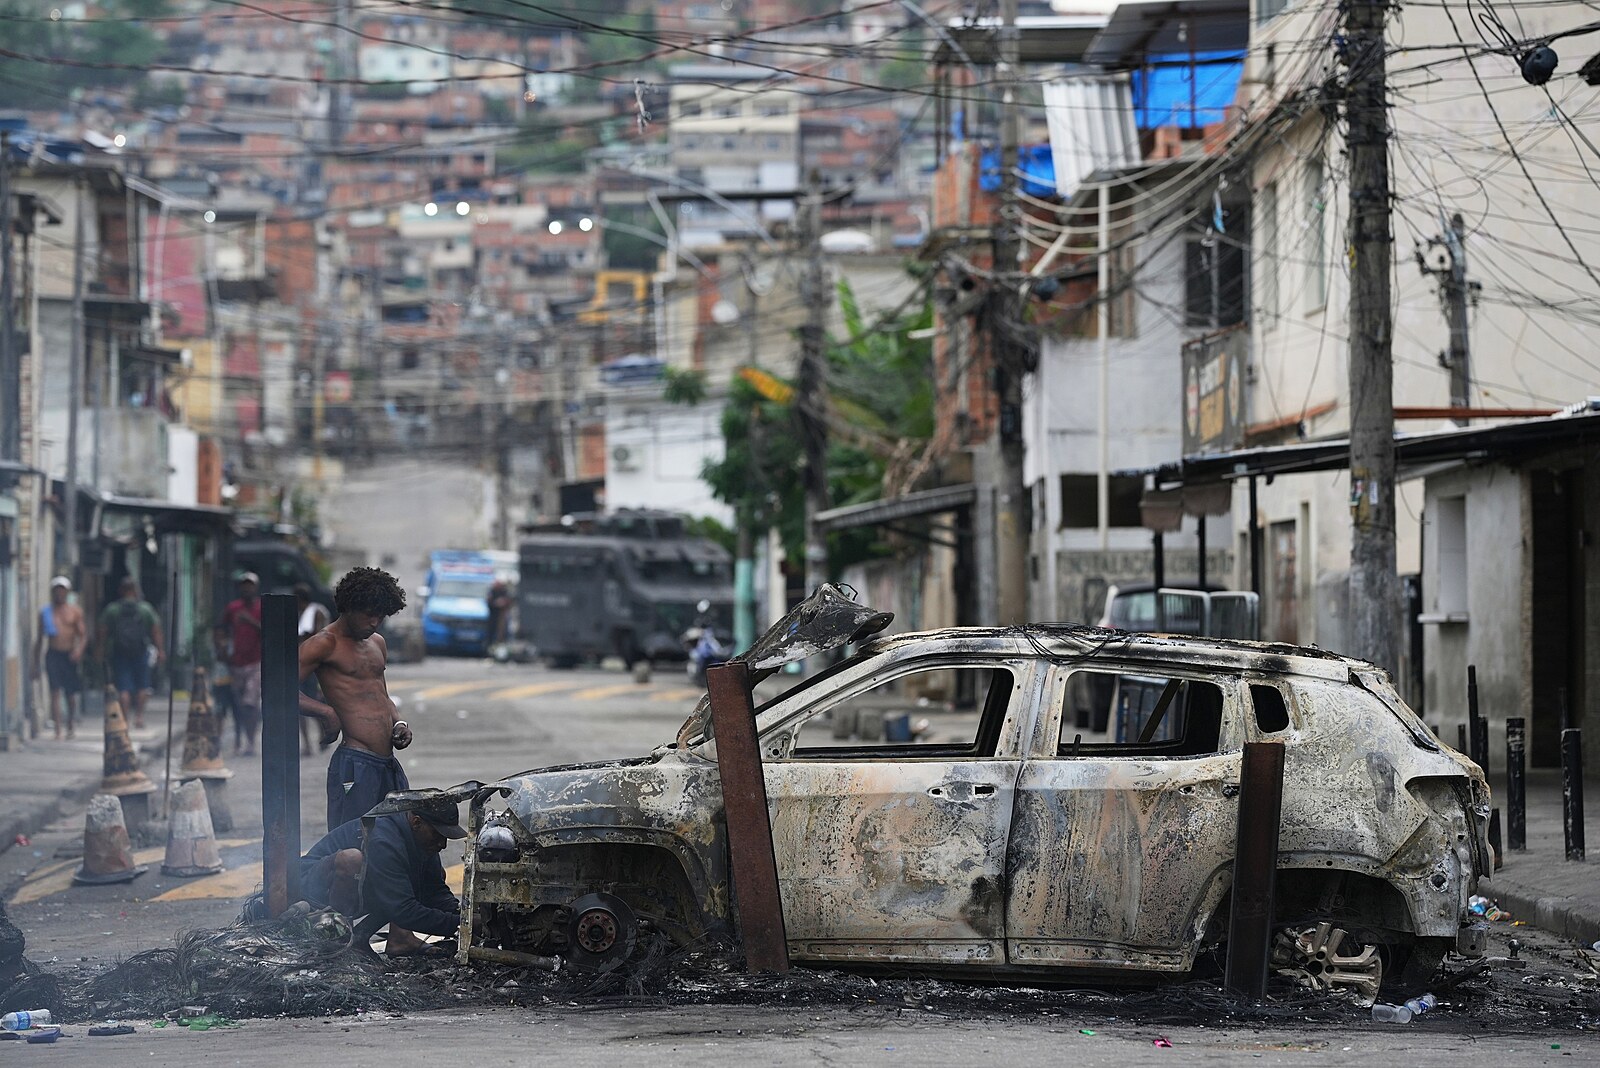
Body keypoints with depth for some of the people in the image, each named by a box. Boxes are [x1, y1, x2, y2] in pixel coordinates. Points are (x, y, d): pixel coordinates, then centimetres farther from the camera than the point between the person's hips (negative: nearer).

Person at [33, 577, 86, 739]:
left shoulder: (75, 611, 7)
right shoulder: (45, 612, 9)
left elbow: (83, 634, 3)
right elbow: (40, 637, 13)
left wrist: (79, 649, -17)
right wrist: (36, 661, 11)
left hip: (70, 655, 1)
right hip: (53, 654, 0)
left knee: (71, 694, 9)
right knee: (55, 692, -11)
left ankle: (71, 726, 32)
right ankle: (57, 731, -13)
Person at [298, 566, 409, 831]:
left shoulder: (377, 644, 20)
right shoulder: (325, 644, -4)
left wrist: (398, 724, 14)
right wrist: (326, 712, -20)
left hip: (389, 766, 8)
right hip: (355, 765, -8)